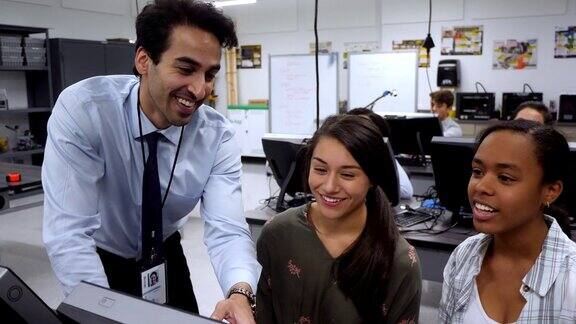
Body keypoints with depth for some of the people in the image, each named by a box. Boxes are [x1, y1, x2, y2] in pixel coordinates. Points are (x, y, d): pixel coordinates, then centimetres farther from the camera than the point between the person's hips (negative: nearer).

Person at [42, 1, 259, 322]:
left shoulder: (218, 136, -21)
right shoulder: (82, 108, -28)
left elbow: (227, 230, -28)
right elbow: (68, 232, -32)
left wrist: (239, 293, -48)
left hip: (165, 258, 3)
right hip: (100, 260, -2)